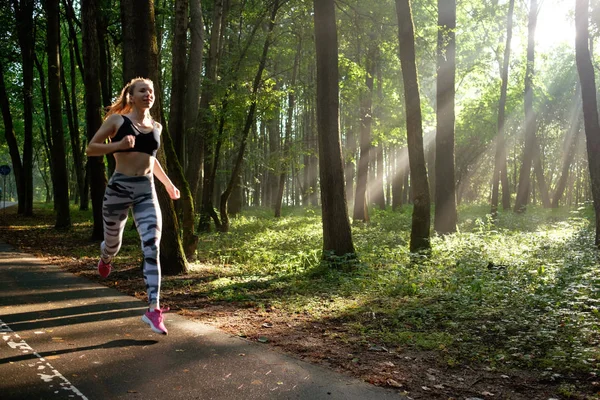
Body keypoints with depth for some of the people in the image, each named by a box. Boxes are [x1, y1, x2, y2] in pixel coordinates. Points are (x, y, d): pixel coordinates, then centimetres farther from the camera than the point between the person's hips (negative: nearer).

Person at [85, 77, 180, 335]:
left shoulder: (156, 127, 12)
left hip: (146, 191, 2)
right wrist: (118, 145, -19)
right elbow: (90, 149, -2)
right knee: (113, 243, 15)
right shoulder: (117, 120, 0)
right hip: (119, 187, -2)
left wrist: (168, 183, 24)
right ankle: (105, 259, 56)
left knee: (152, 248, -13)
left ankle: (153, 310, -13)